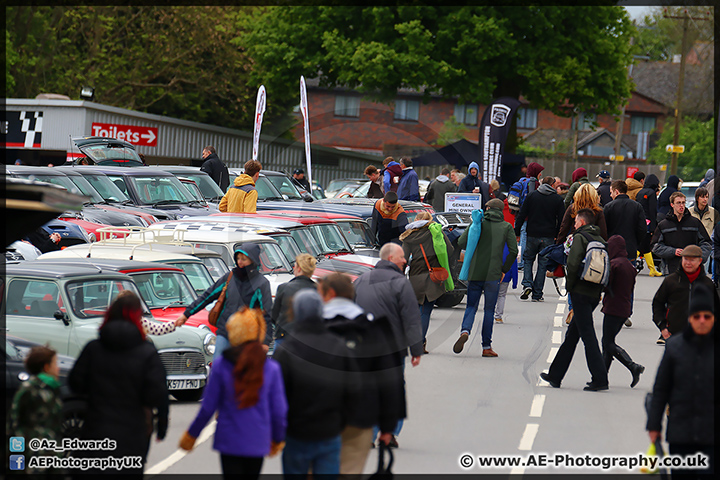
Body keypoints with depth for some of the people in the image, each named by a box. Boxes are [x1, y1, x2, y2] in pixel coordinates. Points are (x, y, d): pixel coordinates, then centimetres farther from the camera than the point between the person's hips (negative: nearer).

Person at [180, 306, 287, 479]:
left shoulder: (221, 366, -8)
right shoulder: (272, 368, -4)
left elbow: (208, 408, -4)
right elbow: (278, 411, 0)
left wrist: (191, 435, 10)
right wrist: (278, 438, 17)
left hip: (229, 441, -2)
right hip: (258, 442, 2)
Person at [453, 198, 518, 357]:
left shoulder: (478, 223, 4)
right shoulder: (506, 227, 2)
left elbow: (461, 242, -2)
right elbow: (513, 251, -4)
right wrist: (504, 269, 7)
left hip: (475, 272, 1)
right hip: (493, 275, -1)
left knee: (471, 306, 9)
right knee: (489, 309, 7)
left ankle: (465, 331, -20)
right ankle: (486, 347, 7)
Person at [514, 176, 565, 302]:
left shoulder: (532, 195, 3)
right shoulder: (557, 199, 2)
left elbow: (521, 215, 2)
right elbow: (561, 220, 2)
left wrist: (517, 232, 7)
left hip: (532, 235, 0)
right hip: (549, 237, 0)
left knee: (527, 259, 16)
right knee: (542, 264, 6)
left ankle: (527, 284, -6)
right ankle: (537, 294, 5)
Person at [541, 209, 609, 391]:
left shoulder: (580, 238, -7)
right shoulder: (601, 241, 14)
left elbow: (573, 263, -19)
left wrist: (569, 286, -5)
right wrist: (599, 289, 14)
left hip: (580, 293, -8)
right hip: (595, 294, 8)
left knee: (587, 335, -8)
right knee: (571, 335, 14)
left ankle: (600, 379, -13)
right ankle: (555, 375, 21)